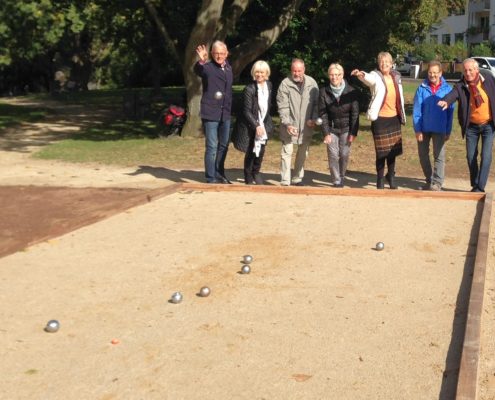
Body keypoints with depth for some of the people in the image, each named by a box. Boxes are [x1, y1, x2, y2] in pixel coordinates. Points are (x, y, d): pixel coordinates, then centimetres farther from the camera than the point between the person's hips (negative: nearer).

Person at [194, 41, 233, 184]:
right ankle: (211, 178, 2)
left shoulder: (228, 68, 10)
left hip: (225, 114, 7)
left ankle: (220, 174, 30)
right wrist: (201, 61, -55)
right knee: (212, 147, -5)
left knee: (224, 146, 16)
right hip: (211, 113, -7)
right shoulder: (208, 67, -12)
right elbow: (197, 70, -35)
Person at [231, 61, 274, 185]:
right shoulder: (249, 89, -18)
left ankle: (256, 172, 25)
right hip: (250, 126, -5)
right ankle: (248, 177, 19)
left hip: (263, 124, 5)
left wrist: (266, 122, 11)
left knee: (261, 151, 2)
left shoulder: (269, 85, 2)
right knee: (251, 152, 2)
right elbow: (246, 111, -17)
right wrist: (256, 126, -22)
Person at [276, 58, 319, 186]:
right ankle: (285, 181, 5)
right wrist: (287, 124, -20)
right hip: (290, 126, -4)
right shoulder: (285, 84, -9)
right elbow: (282, 107, -12)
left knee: (303, 153, 13)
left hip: (306, 126, 4)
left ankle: (297, 178, 27)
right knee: (287, 152, -1)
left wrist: (314, 118, -7)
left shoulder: (312, 83, 0)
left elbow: (316, 103, 6)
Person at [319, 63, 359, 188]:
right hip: (331, 129, 1)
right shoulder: (324, 92, -6)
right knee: (333, 155, -4)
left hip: (346, 129, 0)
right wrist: (326, 133, -10)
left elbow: (355, 113, -5)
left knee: (344, 155, -1)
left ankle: (342, 177, 22)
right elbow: (323, 114, -5)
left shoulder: (351, 92, -8)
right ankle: (336, 181, 7)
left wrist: (353, 133, -8)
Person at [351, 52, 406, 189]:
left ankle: (391, 175, 31)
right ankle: (380, 179, 13)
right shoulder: (376, 76, -8)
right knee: (381, 150, -2)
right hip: (380, 119, -5)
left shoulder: (396, 77, 8)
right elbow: (369, 78, -34)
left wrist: (403, 116, 16)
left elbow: (400, 98, 16)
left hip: (394, 118, 5)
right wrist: (362, 75, -57)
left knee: (393, 149, 11)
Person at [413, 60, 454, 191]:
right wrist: (417, 129, -9)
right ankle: (429, 180, 26)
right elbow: (416, 110, -4)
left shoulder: (447, 89, -3)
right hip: (424, 128, 1)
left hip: (439, 129, -1)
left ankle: (437, 183, 6)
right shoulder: (422, 88, -4)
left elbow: (450, 112, 1)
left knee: (439, 156, -1)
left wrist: (448, 131, 1)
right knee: (423, 155, 10)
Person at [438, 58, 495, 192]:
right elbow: (452, 94, -35)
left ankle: (480, 188, -2)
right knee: (471, 156, 8)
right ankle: (475, 185, 26)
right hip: (471, 126, 1)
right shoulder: (460, 86, -16)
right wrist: (446, 101, -59)